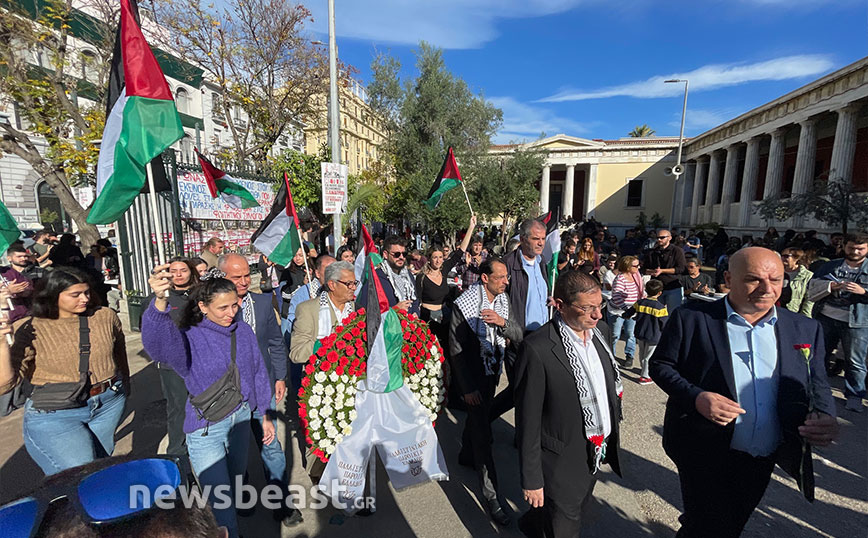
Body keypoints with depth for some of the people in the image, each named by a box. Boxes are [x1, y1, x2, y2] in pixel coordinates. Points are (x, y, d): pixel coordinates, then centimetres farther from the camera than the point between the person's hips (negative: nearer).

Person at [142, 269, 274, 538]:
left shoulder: (243, 330, -5)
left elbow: (258, 374, 4)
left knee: (237, 480, 26)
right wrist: (160, 302, -60)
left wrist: (265, 415, 8)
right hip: (206, 428, -5)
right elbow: (157, 344, -42)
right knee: (219, 499, 2)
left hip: (241, 418, 5)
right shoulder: (188, 338, -18)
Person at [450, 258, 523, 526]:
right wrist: (467, 388, -18)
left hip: (493, 371, 6)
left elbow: (518, 336, -9)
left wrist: (503, 322, -30)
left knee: (478, 416, 26)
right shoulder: (464, 305, -24)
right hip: (472, 375, -6)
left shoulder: (504, 300, -6)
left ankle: (466, 455, 52)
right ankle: (490, 494, 14)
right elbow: (456, 351, -19)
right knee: (482, 431, -1)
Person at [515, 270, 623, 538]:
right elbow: (528, 421, -20)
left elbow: (609, 384, 8)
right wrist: (531, 479, -13)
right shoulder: (537, 348, -27)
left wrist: (612, 435, 11)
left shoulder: (598, 329, -4)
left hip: (598, 453, 7)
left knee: (578, 507, 26)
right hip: (563, 460, -7)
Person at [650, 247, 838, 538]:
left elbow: (817, 386, 9)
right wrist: (696, 397, -23)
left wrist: (824, 417, -12)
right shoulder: (690, 318, -12)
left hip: (763, 460, 5)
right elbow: (660, 365, -7)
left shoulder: (805, 329, 2)